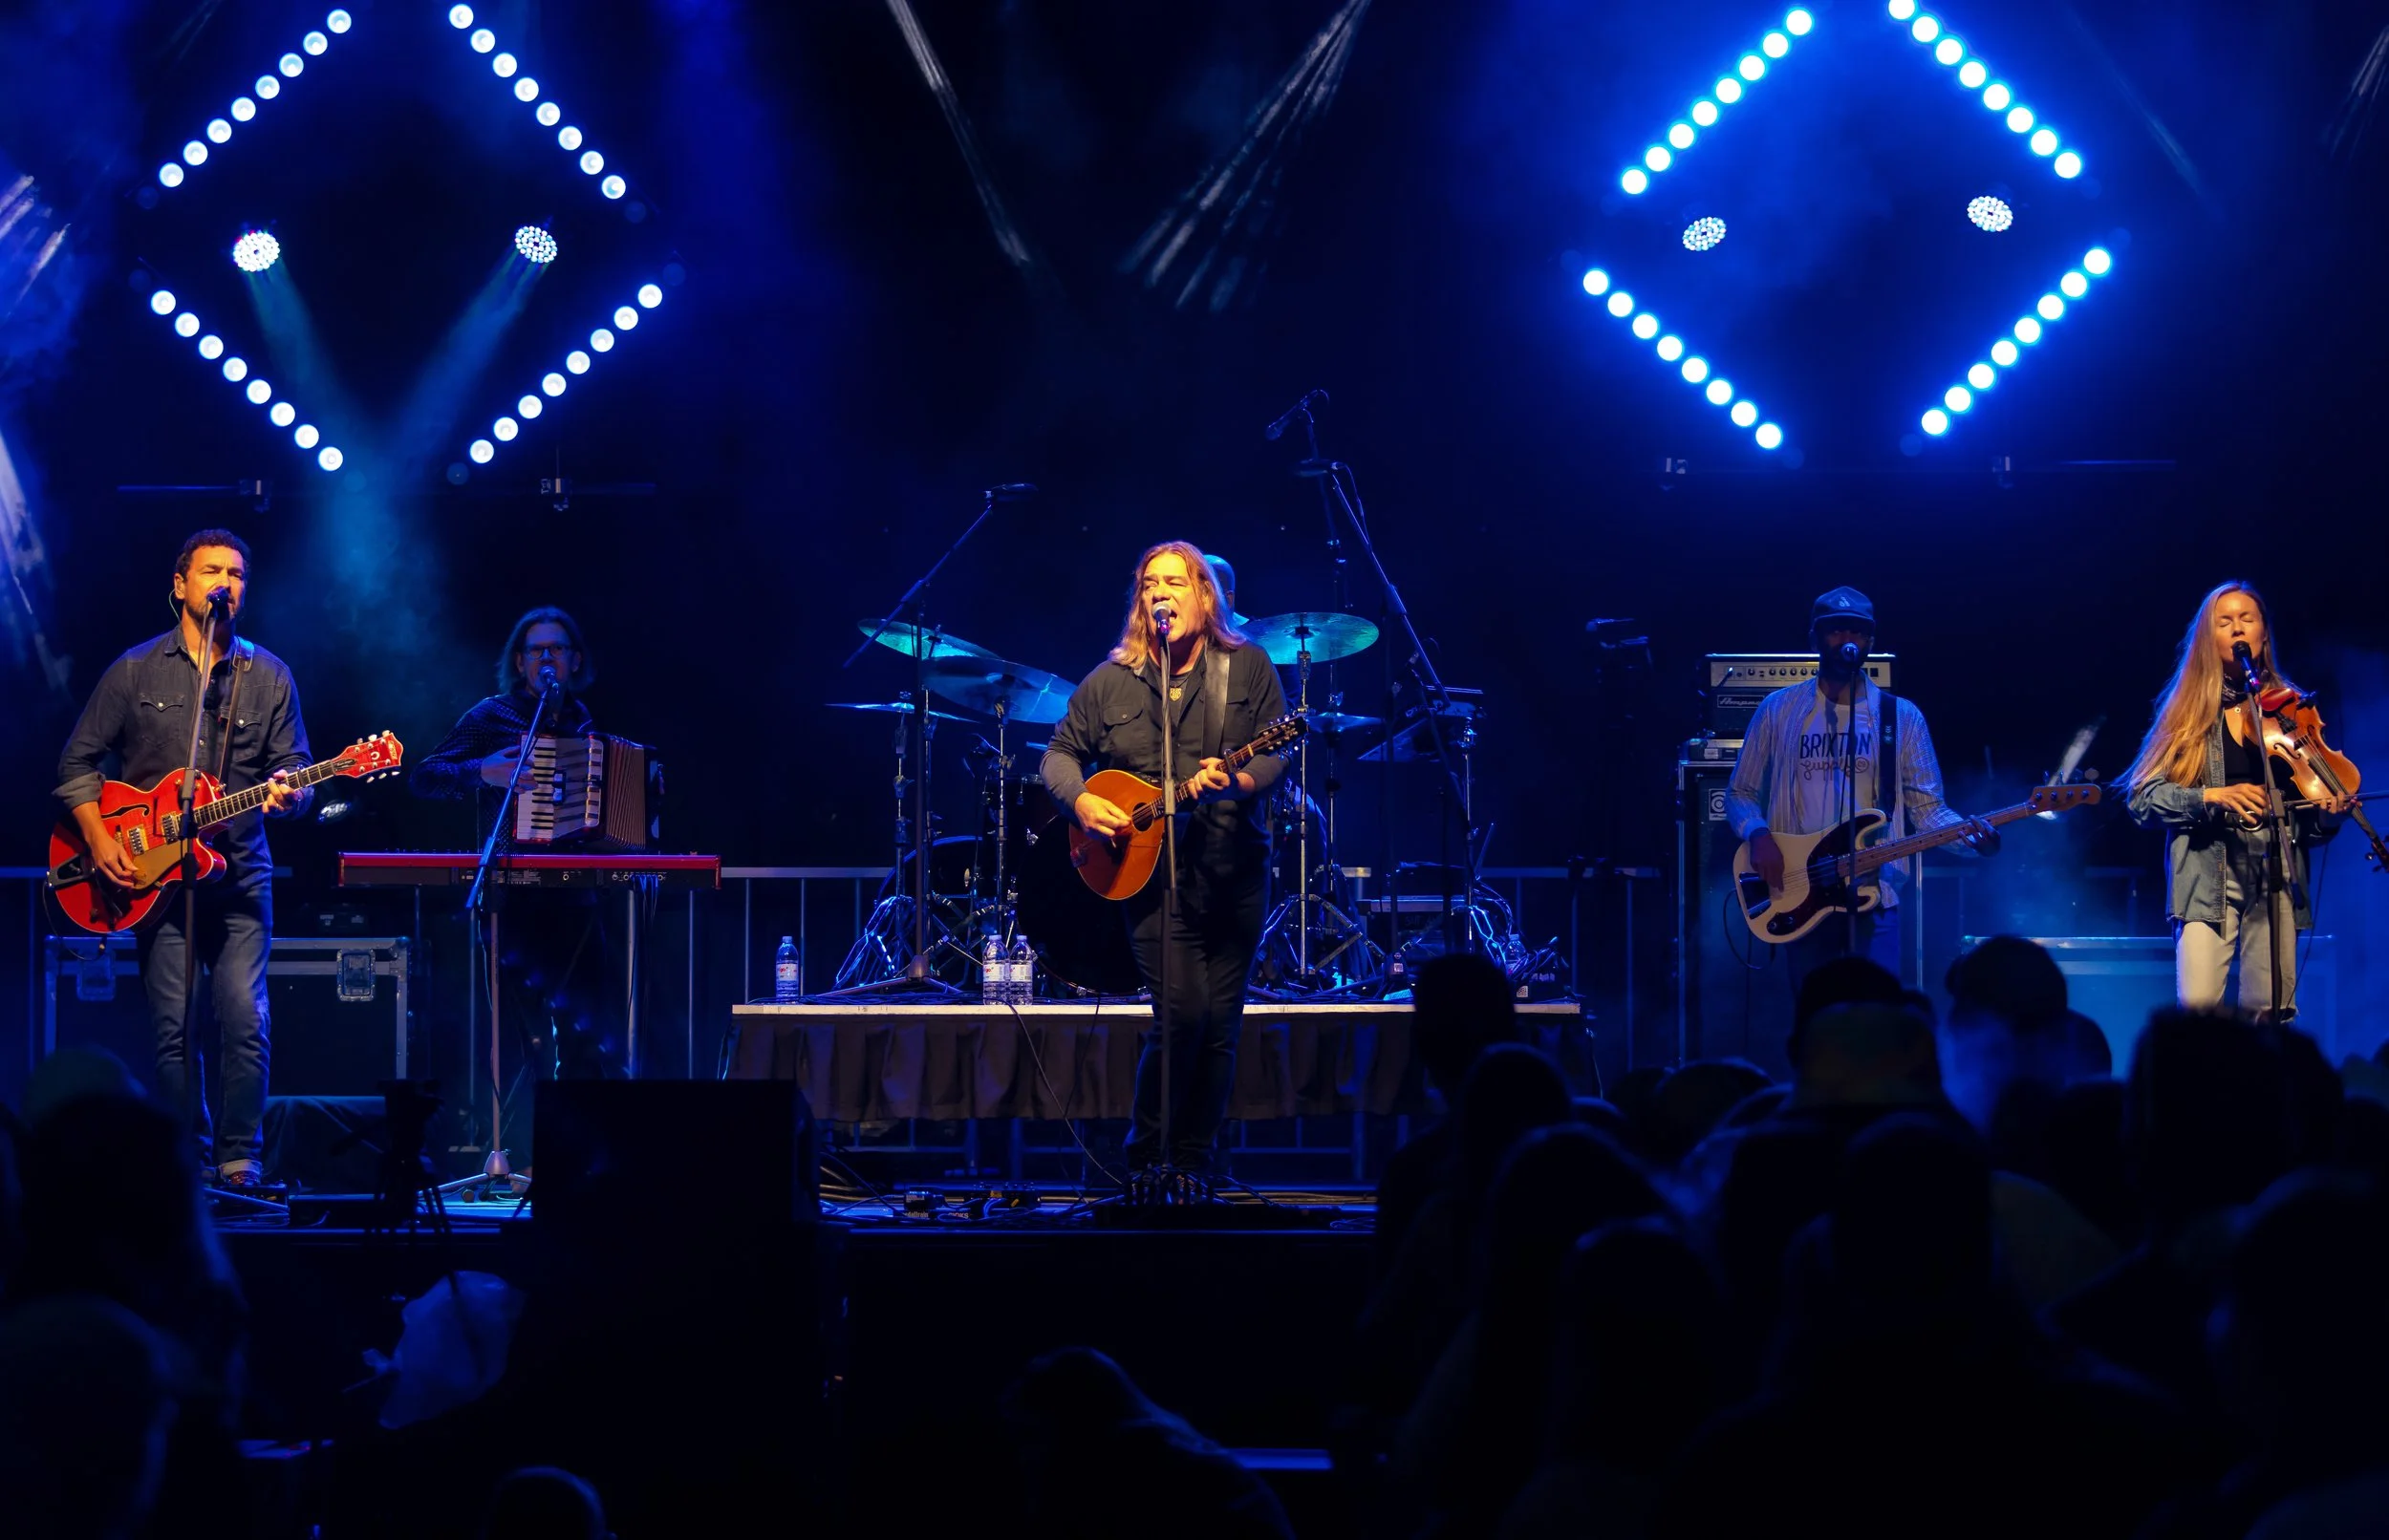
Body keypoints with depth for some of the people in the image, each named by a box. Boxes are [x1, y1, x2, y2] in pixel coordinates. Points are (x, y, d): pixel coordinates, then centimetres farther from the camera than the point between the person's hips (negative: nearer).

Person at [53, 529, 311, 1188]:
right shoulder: (136, 670, 5)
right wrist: (99, 839, -4)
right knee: (173, 1028, -3)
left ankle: (239, 1159, 0)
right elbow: (79, 761, 8)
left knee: (247, 1021, -10)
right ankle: (189, 1159, 8)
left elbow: (294, 766, 9)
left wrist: (289, 794, -15)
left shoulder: (269, 676, 8)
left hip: (240, 871, 1)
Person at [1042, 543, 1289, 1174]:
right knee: (1183, 1012, -15)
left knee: (1221, 1025, 3)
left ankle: (1193, 1163, 15)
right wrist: (1080, 800, -8)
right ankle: (1145, 1156, 2)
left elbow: (1276, 754, -1)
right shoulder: (1110, 683, 5)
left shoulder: (1246, 667, 4)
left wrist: (1237, 782, -21)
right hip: (1150, 871, -2)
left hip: (1234, 868, 2)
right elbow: (1061, 753, 12)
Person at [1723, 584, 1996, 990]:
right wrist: (1758, 835, -10)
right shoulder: (1780, 710, 6)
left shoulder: (1901, 717, 6)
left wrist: (1970, 835, -15)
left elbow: (1926, 805, 5)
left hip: (1874, 899, -1)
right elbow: (1740, 793, 10)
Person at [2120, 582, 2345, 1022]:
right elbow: (2143, 798, -1)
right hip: (2208, 875, -2)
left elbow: (2308, 816, 16)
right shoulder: (2189, 711, 7)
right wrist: (2210, 797, -16)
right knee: (2199, 1006, -18)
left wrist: (2329, 813, -6)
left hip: (2277, 874, 2)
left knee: (2270, 1012, -6)